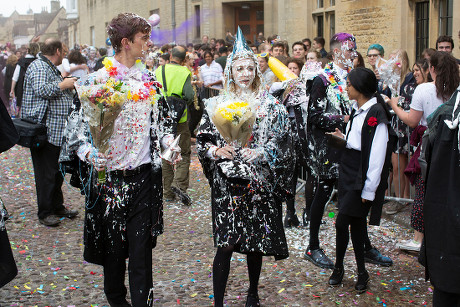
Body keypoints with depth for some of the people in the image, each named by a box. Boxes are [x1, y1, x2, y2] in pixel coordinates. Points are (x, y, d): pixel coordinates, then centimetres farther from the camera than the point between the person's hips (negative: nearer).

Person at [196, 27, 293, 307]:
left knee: (256, 241, 10)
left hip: (259, 181, 1)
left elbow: (280, 142, -2)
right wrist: (215, 150, -12)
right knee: (225, 244, -5)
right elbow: (202, 140, 8)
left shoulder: (270, 104, 4)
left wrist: (257, 154, -16)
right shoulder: (217, 103, 6)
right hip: (226, 182, 0)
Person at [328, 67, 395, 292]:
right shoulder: (357, 109, 10)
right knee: (356, 222, 12)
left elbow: (376, 155, -19)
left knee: (342, 222, -5)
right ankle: (361, 272, 21)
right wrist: (344, 138, 3)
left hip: (361, 176, -8)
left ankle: (338, 268, 15)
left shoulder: (375, 114, -18)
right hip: (348, 172, 9)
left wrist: (368, 189, -19)